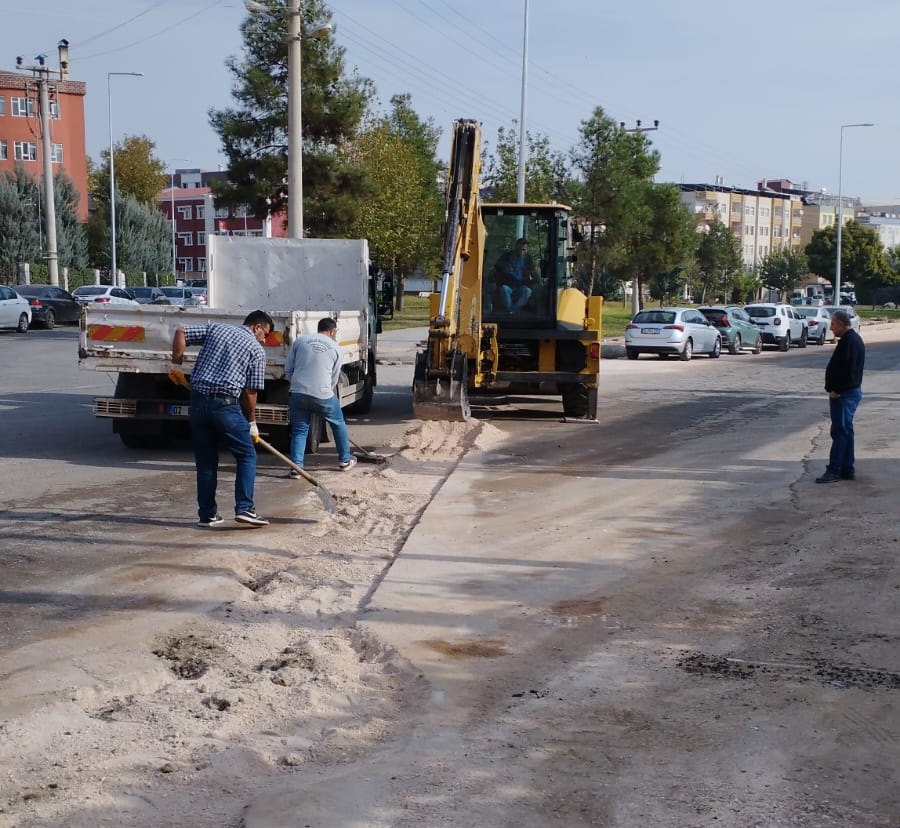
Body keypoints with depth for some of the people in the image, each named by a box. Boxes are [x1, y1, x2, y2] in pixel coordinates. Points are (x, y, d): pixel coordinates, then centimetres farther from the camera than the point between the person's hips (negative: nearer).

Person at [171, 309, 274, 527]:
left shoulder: (216, 328, 17)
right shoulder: (257, 350, 4)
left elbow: (181, 333, 11)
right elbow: (250, 392, 1)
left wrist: (177, 362, 15)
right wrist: (252, 422, 11)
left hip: (198, 401, 5)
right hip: (225, 403, -5)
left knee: (205, 460, 12)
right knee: (247, 455, 8)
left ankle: (207, 514, 13)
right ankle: (244, 508, -3)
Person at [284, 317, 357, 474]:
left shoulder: (300, 341, 9)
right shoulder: (334, 347, 8)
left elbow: (288, 369, 10)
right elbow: (334, 377, 12)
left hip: (298, 394, 1)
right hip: (323, 394, -1)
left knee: (299, 430, 12)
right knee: (339, 424, 21)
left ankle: (296, 467, 2)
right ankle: (345, 460, 31)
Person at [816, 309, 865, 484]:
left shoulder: (851, 341, -19)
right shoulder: (852, 339, 16)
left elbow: (847, 370, -25)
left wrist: (836, 390, -19)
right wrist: (835, 389, 15)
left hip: (844, 394, -11)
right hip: (849, 392, 11)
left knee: (840, 431, -8)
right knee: (845, 431, 14)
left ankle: (834, 471, -7)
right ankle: (847, 469, 19)